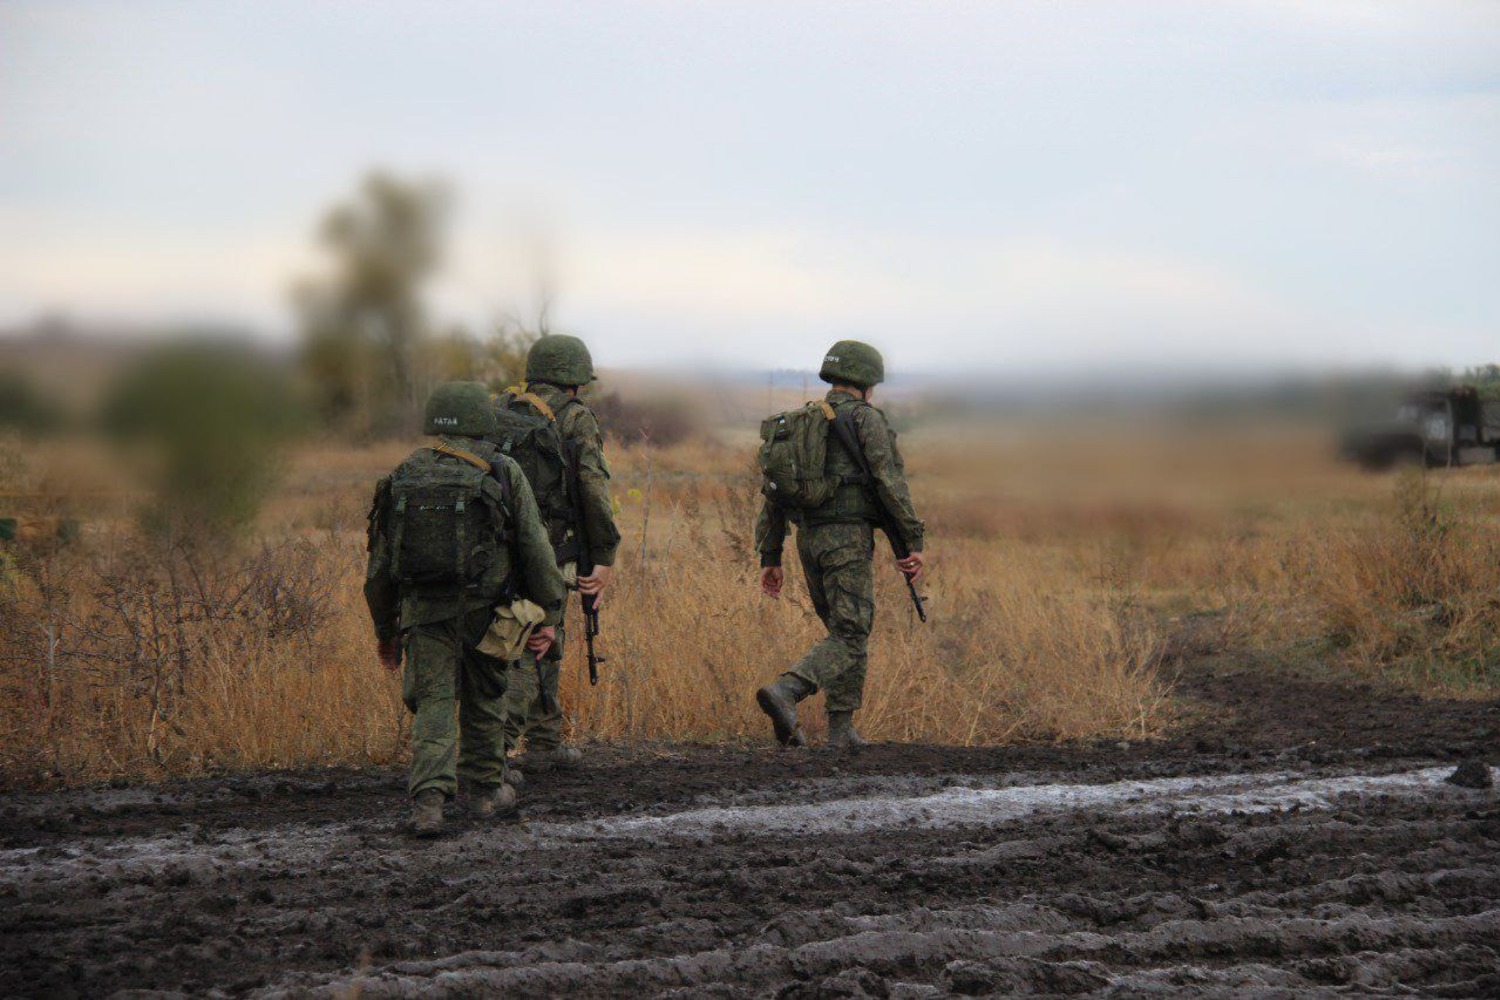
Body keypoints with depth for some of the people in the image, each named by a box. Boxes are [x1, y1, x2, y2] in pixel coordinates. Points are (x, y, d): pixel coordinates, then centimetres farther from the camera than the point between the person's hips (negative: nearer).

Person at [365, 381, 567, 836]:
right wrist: (549, 612, 1)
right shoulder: (503, 474, 0)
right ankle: (487, 790, 31)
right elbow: (535, 547, -4)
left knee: (433, 703, 0)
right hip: (483, 610, -1)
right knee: (484, 700, 17)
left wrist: (385, 629, 20)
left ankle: (428, 798, -19)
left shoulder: (404, 476, 7)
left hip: (423, 612, 1)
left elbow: (380, 565, 10)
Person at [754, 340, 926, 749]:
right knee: (849, 638, -8)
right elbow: (890, 481, -12)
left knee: (845, 629, 18)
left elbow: (774, 493, 15)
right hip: (849, 536, -7)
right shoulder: (867, 419, -2)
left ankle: (841, 729, 11)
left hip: (808, 539, 7)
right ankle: (784, 692, -31)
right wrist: (914, 542, -11)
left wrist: (769, 558, 17)